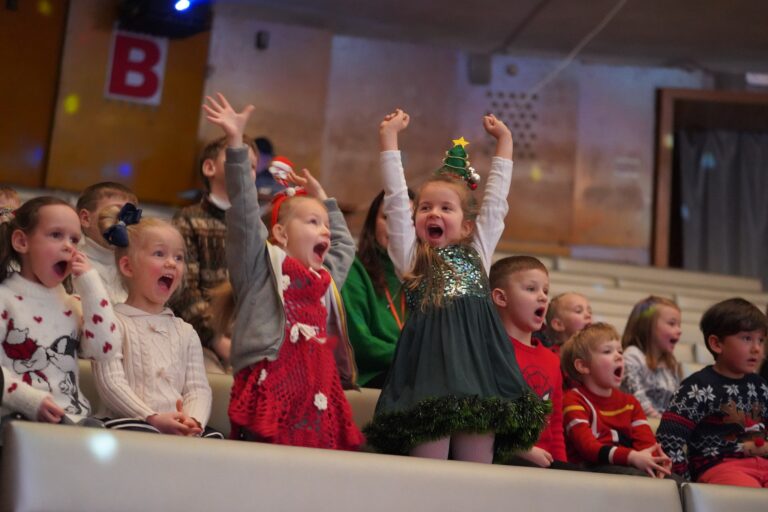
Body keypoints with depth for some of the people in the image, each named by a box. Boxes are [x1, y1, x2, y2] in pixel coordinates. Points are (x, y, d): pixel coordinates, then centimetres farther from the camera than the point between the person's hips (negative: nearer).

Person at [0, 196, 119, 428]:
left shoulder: (73, 303, 17)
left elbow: (106, 349, 0)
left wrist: (89, 282, 2)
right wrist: (30, 400, -21)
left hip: (74, 417, 5)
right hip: (21, 417, -5)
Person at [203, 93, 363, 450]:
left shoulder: (325, 278, 25)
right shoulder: (262, 265, 7)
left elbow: (345, 243, 43)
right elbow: (245, 212, -2)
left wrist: (323, 198, 43)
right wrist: (236, 144, -5)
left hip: (318, 400, 6)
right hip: (271, 393, -6)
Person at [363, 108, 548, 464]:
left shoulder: (478, 251, 19)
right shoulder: (410, 255, 11)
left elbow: (495, 199, 23)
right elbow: (396, 197, 9)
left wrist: (504, 140, 28)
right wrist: (389, 136, 9)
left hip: (478, 366, 3)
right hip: (430, 364, -3)